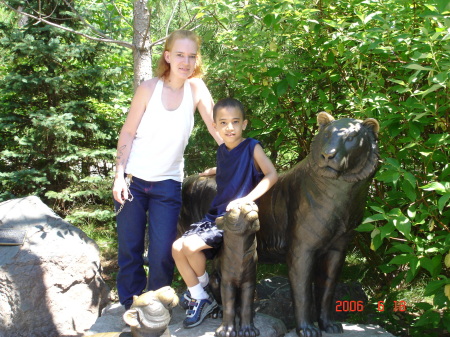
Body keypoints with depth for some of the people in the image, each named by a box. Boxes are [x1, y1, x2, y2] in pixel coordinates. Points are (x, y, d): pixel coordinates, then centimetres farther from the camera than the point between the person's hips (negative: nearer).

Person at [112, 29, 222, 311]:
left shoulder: (196, 88, -3)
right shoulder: (149, 88, -6)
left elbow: (217, 127, -7)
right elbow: (127, 133, -2)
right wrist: (119, 175, -8)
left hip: (168, 184, 1)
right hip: (133, 181, 0)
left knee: (163, 253, -1)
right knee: (130, 249, 6)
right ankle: (131, 307, 25)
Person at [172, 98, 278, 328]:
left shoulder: (251, 147, -8)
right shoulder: (222, 150, 11)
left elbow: (271, 175, -21)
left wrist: (246, 199, -28)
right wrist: (212, 171, 28)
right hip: (215, 214, 7)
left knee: (191, 245, -23)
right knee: (177, 248, -6)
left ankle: (203, 285, 7)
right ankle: (199, 299, 7)